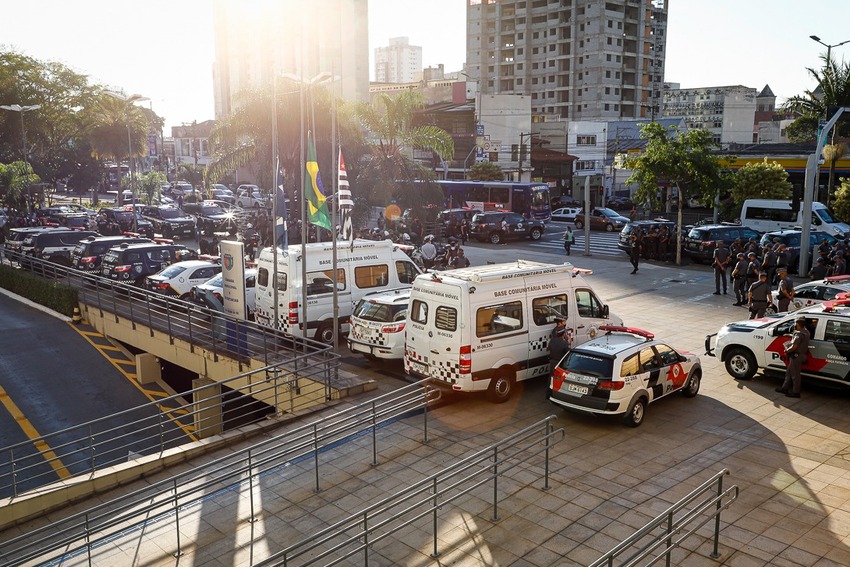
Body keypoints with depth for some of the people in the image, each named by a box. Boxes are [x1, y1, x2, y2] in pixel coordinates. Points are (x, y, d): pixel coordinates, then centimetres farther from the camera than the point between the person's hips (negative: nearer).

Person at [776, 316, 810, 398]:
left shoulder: (799, 334, -22)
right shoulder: (806, 332, 8)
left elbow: (794, 347, -25)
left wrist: (786, 351, -10)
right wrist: (791, 335, 16)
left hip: (796, 356, -10)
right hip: (801, 355, 10)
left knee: (795, 375, 1)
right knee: (789, 372, 19)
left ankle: (796, 392, 9)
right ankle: (785, 388, 29)